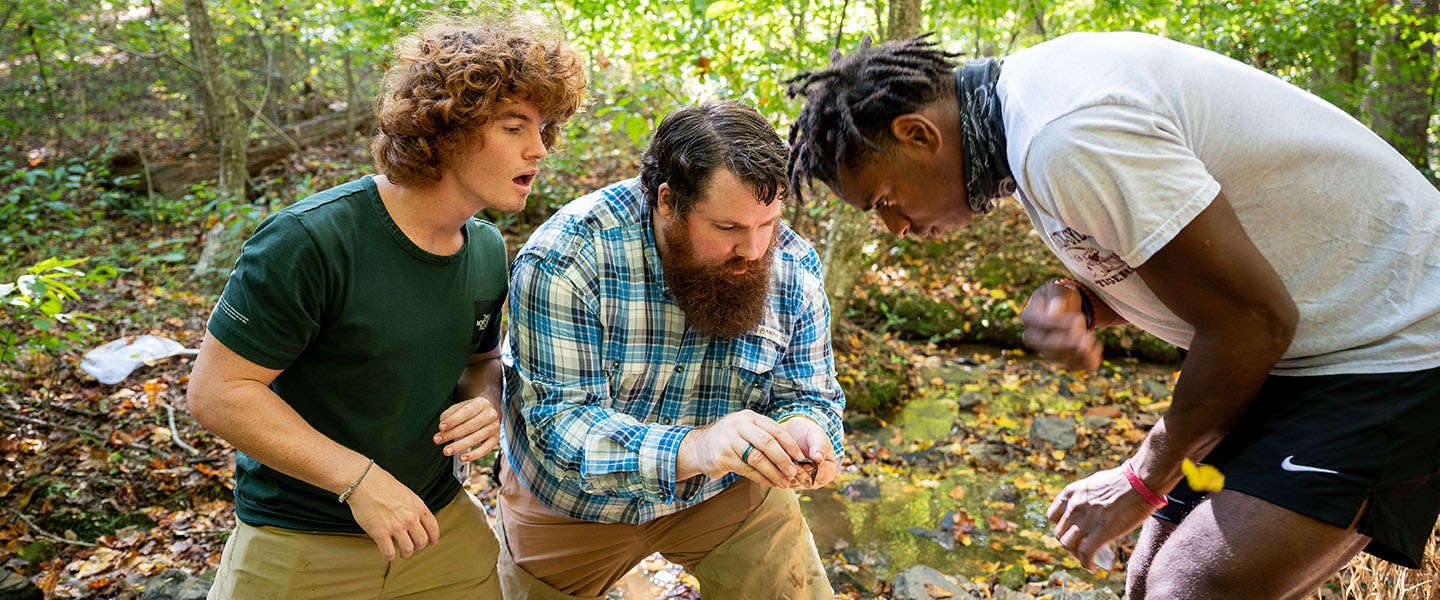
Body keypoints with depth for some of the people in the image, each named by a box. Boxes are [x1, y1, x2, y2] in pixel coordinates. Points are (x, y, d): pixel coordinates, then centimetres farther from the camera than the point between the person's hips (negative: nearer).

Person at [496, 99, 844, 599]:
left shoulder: (793, 268, -17)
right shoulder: (564, 261, -30)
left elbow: (807, 394, -7)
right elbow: (560, 422, -34)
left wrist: (801, 428, -33)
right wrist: (692, 449, -51)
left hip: (727, 493, 2)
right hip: (575, 500, -1)